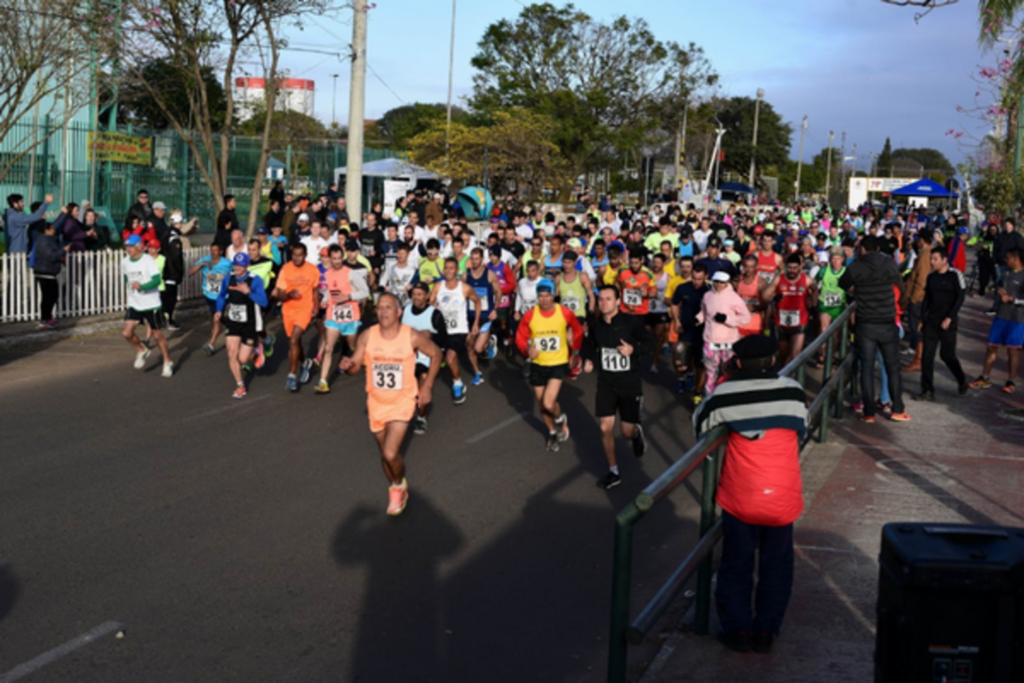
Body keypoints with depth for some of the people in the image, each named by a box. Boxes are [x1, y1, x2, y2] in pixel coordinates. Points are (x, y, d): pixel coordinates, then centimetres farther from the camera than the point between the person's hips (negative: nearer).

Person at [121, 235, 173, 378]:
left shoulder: (148, 260, -15)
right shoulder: (125, 262, 3)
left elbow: (157, 280, -25)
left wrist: (141, 286, -38)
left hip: (151, 304, -5)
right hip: (134, 305, 5)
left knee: (158, 335, 4)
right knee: (127, 333, -9)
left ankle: (168, 363, 21)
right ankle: (141, 351, 20)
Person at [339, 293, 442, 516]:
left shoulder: (413, 337, -16)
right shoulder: (367, 337, -10)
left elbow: (436, 354, 1)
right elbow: (355, 366, -3)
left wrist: (427, 386, -2)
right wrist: (348, 365, -27)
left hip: (402, 401, -3)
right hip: (377, 402, 3)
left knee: (391, 454, -16)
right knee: (385, 453, 15)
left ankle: (400, 485, 15)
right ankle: (395, 489, 42)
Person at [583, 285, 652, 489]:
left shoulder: (630, 322, -16)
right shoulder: (596, 324, -4)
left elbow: (649, 341, -2)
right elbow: (589, 344, 17)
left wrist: (634, 349, -20)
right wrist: (588, 359, -1)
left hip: (630, 383, -3)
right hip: (606, 383, 3)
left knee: (627, 431, 0)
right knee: (606, 428, -2)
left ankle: (637, 433, 39)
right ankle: (613, 472, 15)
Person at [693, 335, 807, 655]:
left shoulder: (725, 395, -10)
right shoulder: (793, 391, -7)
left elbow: (700, 422, 8)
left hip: (740, 498, -1)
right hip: (782, 497, 1)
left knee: (736, 565, 15)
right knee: (776, 566, 16)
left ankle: (737, 629, 17)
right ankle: (766, 631, 18)